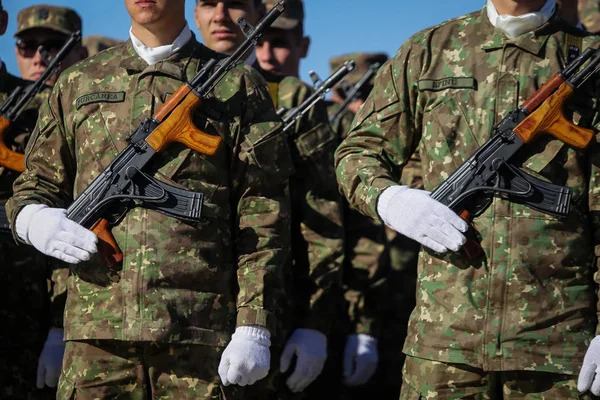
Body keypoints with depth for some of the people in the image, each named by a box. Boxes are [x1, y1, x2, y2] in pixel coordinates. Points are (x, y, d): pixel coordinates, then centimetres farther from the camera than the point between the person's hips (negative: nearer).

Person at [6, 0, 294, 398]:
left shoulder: (238, 87, 9)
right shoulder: (77, 84, 16)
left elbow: (263, 215, 2)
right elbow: (36, 183, 21)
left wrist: (254, 327, -6)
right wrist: (34, 218, -5)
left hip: (203, 335, -2)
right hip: (97, 329, 2)